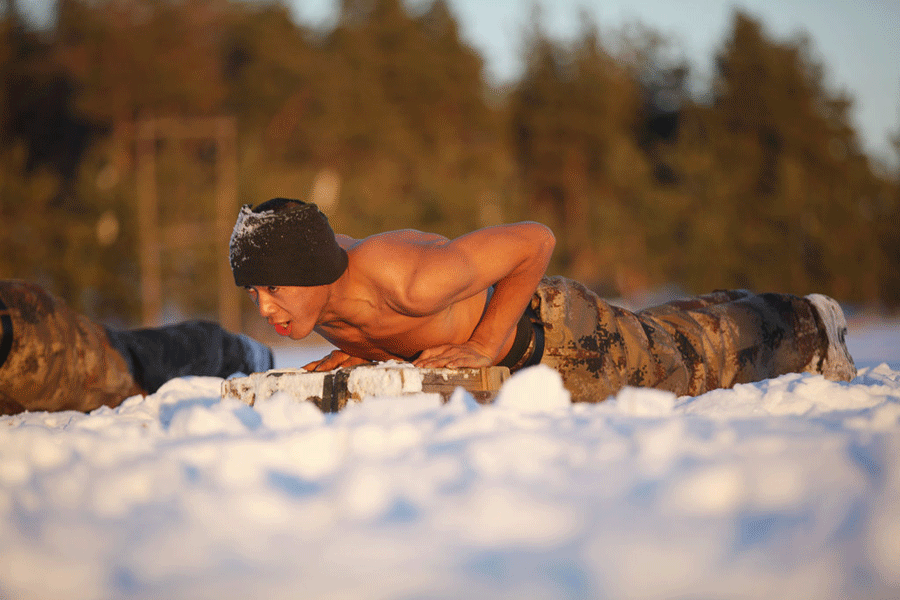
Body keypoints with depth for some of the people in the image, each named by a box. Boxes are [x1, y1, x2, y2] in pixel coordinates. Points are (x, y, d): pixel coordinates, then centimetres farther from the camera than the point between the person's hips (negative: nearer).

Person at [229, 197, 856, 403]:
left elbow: (535, 239, -33)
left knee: (684, 365, 19)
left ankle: (806, 324, 44)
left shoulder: (409, 280, -44)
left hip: (555, 337, -6)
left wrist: (482, 344, -33)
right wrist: (358, 352, -14)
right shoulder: (298, 275, -20)